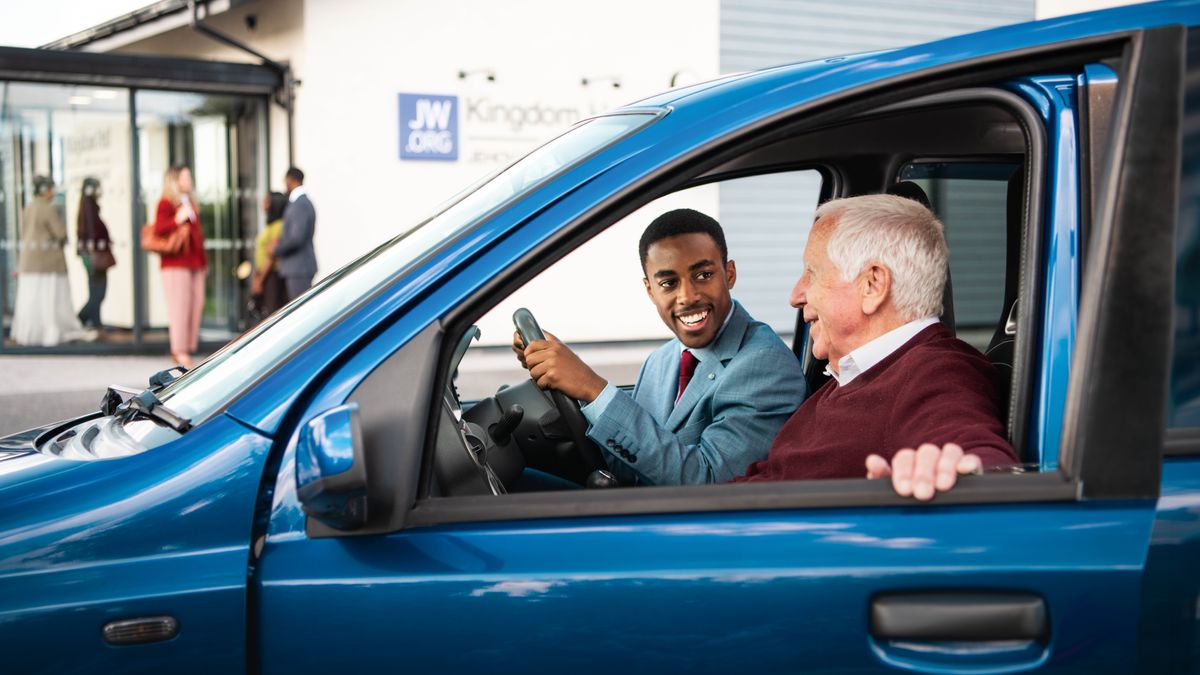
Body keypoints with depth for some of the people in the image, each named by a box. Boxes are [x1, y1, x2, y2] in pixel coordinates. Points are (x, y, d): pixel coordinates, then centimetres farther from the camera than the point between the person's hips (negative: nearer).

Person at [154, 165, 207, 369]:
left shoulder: (190, 203, 23)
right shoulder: (166, 203, -2)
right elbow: (159, 230, -12)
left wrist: (203, 260, 23)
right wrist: (178, 219, -23)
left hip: (195, 263, 8)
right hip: (176, 263, -8)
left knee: (196, 304, 1)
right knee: (180, 306, -11)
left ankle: (189, 347, 6)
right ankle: (180, 351, -10)